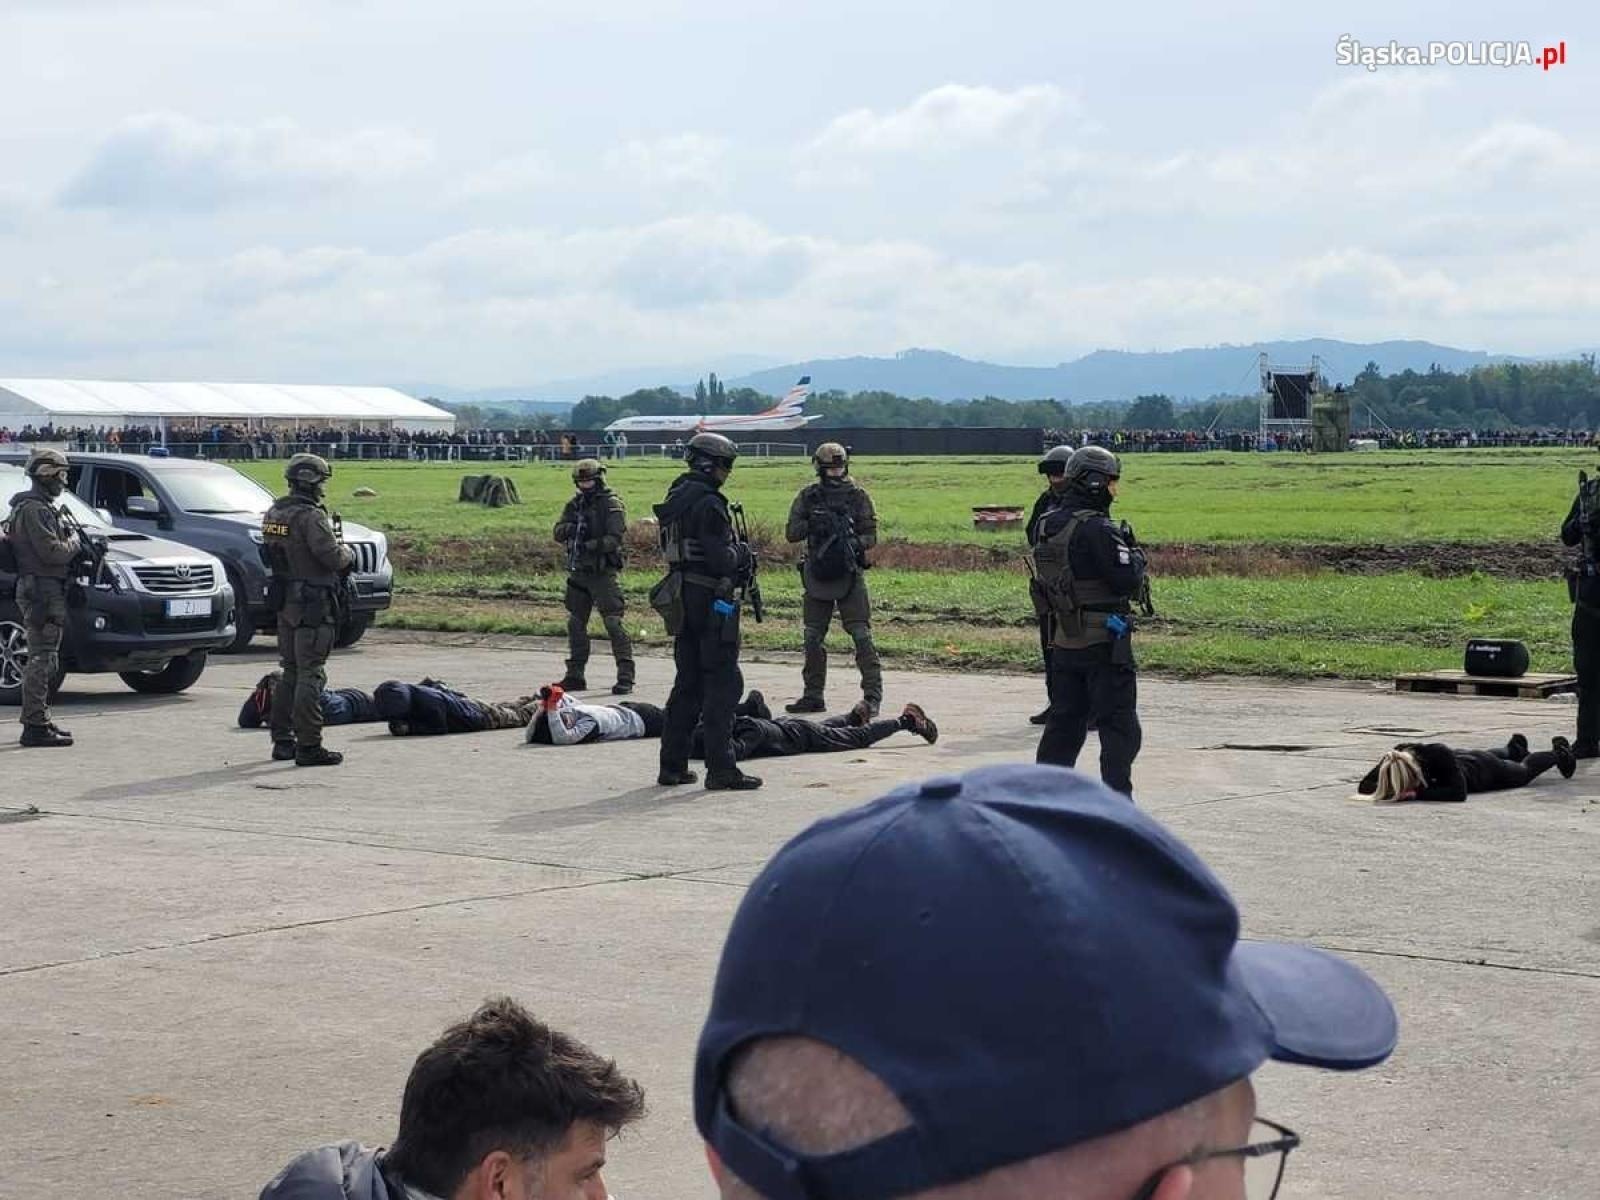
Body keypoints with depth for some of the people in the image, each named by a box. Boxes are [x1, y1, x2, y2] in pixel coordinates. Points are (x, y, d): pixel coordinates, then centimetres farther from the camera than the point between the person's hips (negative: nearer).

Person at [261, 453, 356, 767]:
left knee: (291, 673, 17)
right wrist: (347, 553, 1)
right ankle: (309, 746, -6)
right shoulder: (310, 516, -18)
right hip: (313, 605, -9)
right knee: (310, 675, -6)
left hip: (285, 601, 9)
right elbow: (332, 557, -23)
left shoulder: (274, 514, 9)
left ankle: (282, 741, 22)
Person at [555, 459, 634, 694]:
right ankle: (575, 676, 19)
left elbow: (615, 538, -16)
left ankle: (625, 677, -10)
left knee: (614, 623, -11)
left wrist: (591, 546, -29)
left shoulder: (612, 504, -6)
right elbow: (558, 532, 6)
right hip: (578, 572, 7)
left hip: (603, 572, -7)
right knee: (575, 624, 10)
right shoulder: (575, 504, 13)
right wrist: (570, 528, -16)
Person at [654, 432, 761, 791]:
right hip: (712, 599, -9)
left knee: (688, 682, 15)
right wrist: (742, 552, -1)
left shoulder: (675, 500, 12)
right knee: (723, 682, -5)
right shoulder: (709, 504, -16)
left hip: (683, 598, 9)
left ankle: (672, 764, 16)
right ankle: (720, 768, -7)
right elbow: (721, 558, -22)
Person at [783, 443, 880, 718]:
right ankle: (813, 696, 18)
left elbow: (871, 536, 0)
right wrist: (812, 524, -14)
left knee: (861, 634, -9)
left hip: (849, 574, -3)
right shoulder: (808, 496, 7)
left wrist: (853, 543, -20)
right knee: (813, 638, 8)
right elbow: (791, 533, 4)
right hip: (817, 574, 3)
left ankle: (872, 695, -9)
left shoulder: (858, 496, 1)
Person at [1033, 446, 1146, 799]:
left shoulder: (1047, 525, 7)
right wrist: (1136, 557, 1)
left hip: (1063, 644, 8)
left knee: (1064, 724, 16)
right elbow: (1127, 581, -20)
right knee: (1119, 729, -1)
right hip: (1105, 644, -8)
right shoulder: (1097, 530, -18)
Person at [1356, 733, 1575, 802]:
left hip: (1482, 769, -5)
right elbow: (1363, 787, -31)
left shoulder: (1438, 754, -49)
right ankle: (1513, 748, 73)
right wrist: (1390, 791, -49)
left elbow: (1459, 792, -48)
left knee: (1523, 772, 29)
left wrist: (1417, 793, -53)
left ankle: (1559, 753, 58)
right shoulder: (1395, 759, -37)